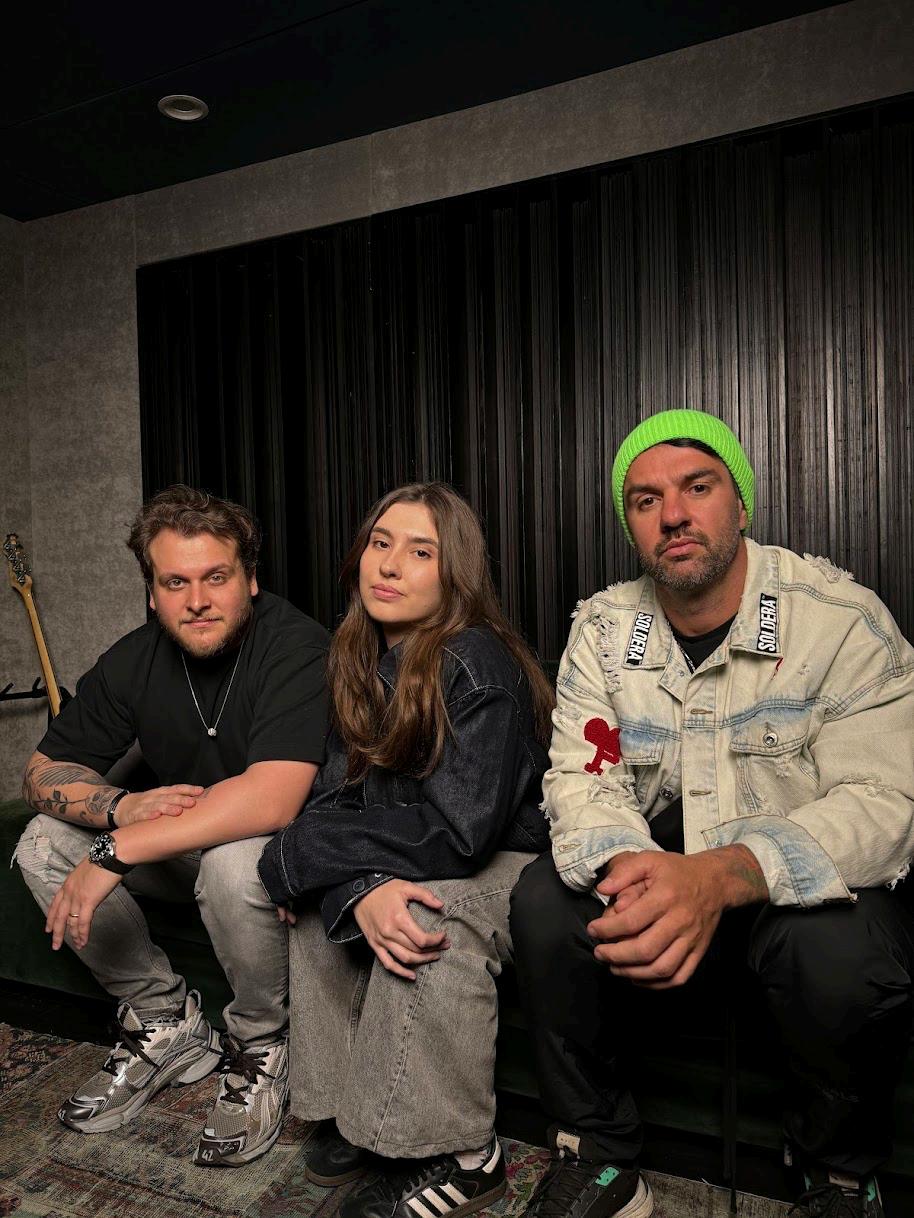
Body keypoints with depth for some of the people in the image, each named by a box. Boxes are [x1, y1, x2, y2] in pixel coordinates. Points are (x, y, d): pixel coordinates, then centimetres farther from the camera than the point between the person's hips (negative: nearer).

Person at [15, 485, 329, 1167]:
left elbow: (271, 801, -38)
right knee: (43, 845, -6)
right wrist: (123, 808, -23)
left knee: (233, 859, -36)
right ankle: (166, 1021, 5)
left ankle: (261, 1043, -7)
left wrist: (118, 851, -34)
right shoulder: (135, 661, -6)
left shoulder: (297, 648, -26)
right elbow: (43, 773, -1)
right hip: (184, 846, 6)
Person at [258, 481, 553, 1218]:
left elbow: (458, 833, -28)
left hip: (518, 864, -7)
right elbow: (335, 798, -8)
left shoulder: (478, 665, -24)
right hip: (418, 867, 7)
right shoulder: (362, 664, -1)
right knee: (322, 902, -11)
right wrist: (363, 891, -29)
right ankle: (362, 1110, 6)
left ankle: (457, 1156, -10)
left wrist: (299, 852, -21)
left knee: (432, 910, -32)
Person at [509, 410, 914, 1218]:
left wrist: (722, 877, -39)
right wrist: (631, 870, -32)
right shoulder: (603, 628, -3)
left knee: (844, 951, -33)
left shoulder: (840, 619, -15)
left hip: (800, 883, -2)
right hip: (660, 863, 3)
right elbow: (581, 779, -8)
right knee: (546, 900, -22)